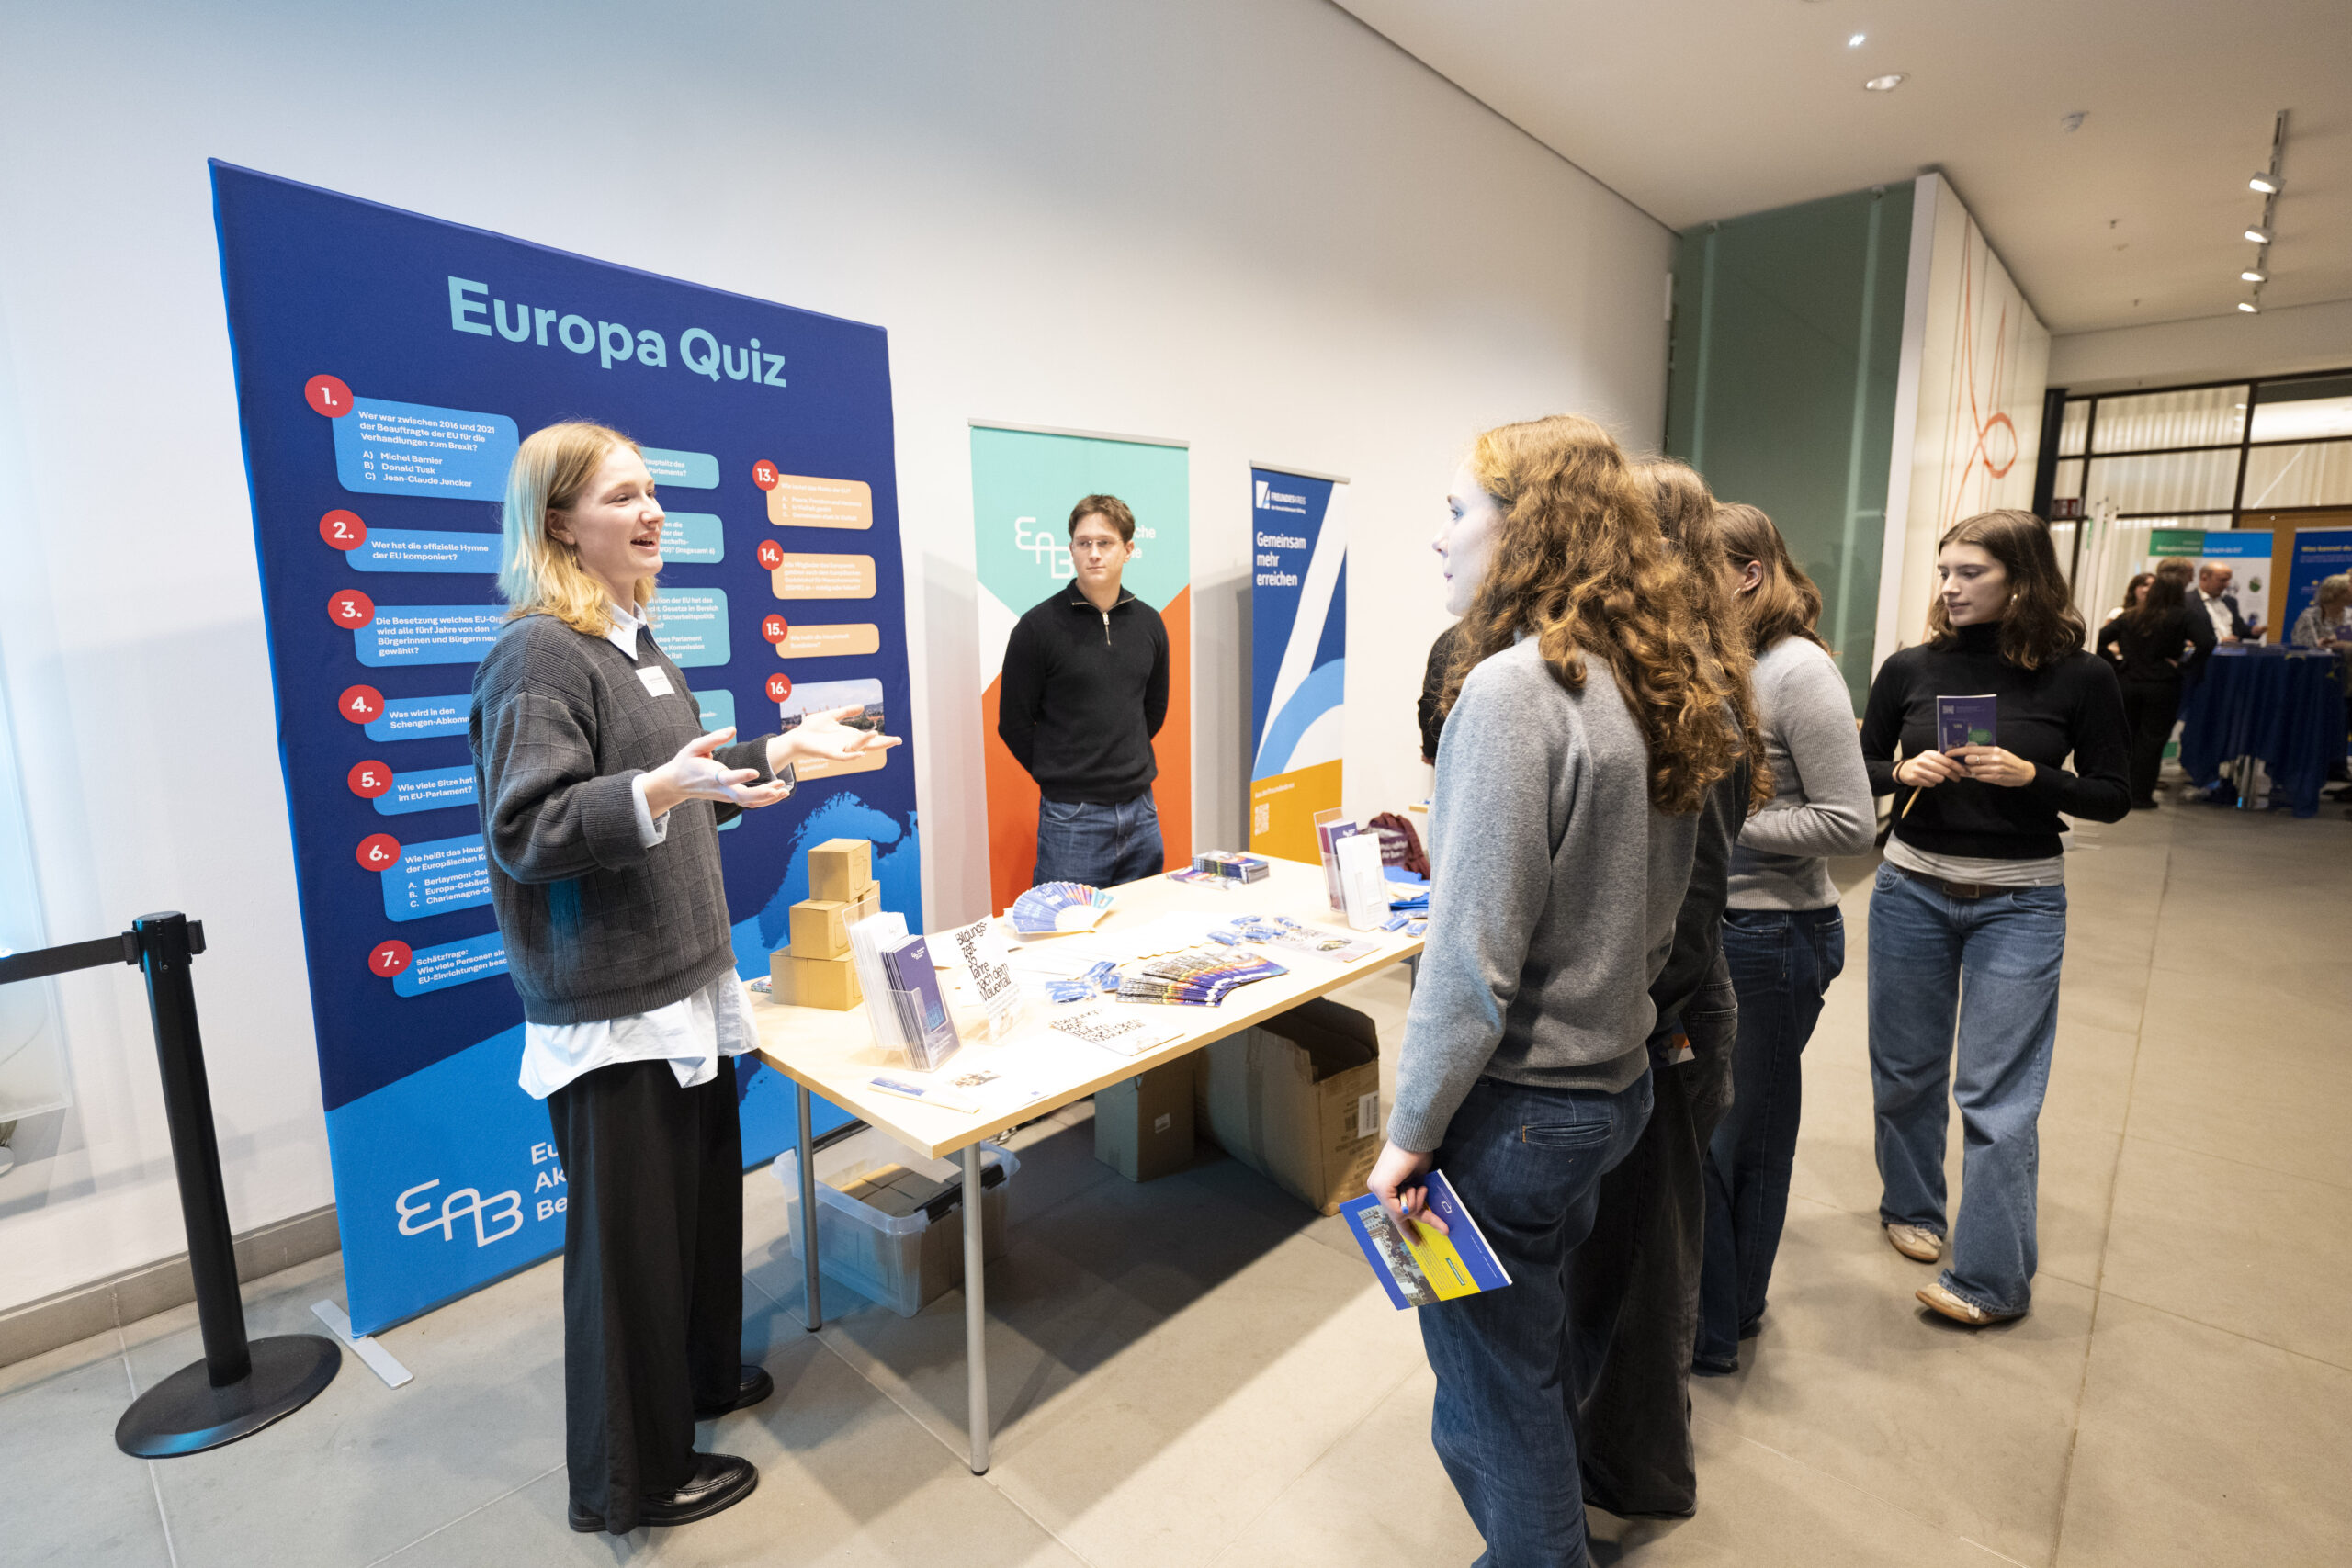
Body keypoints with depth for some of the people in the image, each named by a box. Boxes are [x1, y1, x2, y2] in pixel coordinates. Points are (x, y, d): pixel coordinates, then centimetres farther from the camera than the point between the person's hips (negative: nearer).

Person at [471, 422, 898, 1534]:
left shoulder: (633, 640, 13)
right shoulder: (538, 655, -16)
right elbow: (524, 832, -23)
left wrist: (786, 748, 16)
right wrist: (662, 790, -36)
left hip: (684, 983, 9)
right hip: (608, 1010, -9)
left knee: (705, 1191, 21)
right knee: (628, 1232, 5)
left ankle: (699, 1375, 44)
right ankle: (633, 1476, 26)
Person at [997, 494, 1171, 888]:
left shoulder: (1148, 623, 7)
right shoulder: (1039, 626, -8)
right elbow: (1013, 723, -4)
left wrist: (1128, 764, 12)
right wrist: (1060, 776, 1)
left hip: (1140, 812, 5)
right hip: (1072, 818, -5)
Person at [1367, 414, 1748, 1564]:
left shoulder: (1516, 689, -22)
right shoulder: (1659, 685, 4)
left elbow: (1474, 953, -23)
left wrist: (1411, 1131, -13)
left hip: (1518, 1102, -9)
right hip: (1614, 1079, 9)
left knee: (1495, 1380, 13)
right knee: (1530, 1347, 28)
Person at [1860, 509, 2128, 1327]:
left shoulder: (2078, 676, -6)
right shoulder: (1910, 668, -1)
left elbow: (2113, 796, -2)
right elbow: (1859, 768, 6)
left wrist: (2031, 777, -19)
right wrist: (1904, 773, -15)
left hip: (2019, 903, -2)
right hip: (1911, 890, 2)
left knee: (1997, 1092, 0)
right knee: (1906, 1069, 13)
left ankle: (1993, 1275, 13)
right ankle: (1912, 1207, 36)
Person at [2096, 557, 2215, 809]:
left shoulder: (2130, 615, 4)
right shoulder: (2187, 617, -6)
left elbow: (2100, 639, -2)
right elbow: (2206, 644, -19)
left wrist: (2115, 662, 3)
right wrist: (2183, 667, -9)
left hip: (2127, 682, 3)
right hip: (2162, 686, -3)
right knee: (2152, 740, 4)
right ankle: (2140, 795, 7)